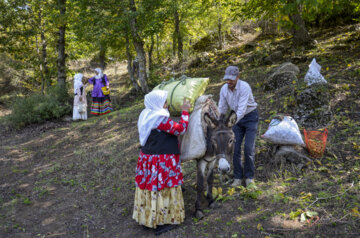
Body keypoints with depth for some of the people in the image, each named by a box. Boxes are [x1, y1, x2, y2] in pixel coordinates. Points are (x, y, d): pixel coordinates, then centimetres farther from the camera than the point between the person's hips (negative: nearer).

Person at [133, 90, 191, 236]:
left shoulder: (146, 115, 5)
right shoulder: (160, 119, -22)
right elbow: (181, 129, -19)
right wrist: (185, 111, -10)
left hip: (147, 158, 9)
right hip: (160, 162, -9)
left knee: (150, 188, 20)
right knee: (161, 190, 6)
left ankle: (146, 218, 35)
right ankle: (160, 224, 19)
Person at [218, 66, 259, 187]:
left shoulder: (244, 87, -26)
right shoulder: (224, 89, -8)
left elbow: (242, 109, -33)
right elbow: (222, 109, -3)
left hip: (250, 116, -5)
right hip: (237, 118, 5)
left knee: (248, 147, -9)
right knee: (235, 148, -1)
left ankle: (249, 176, 9)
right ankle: (238, 177, 11)